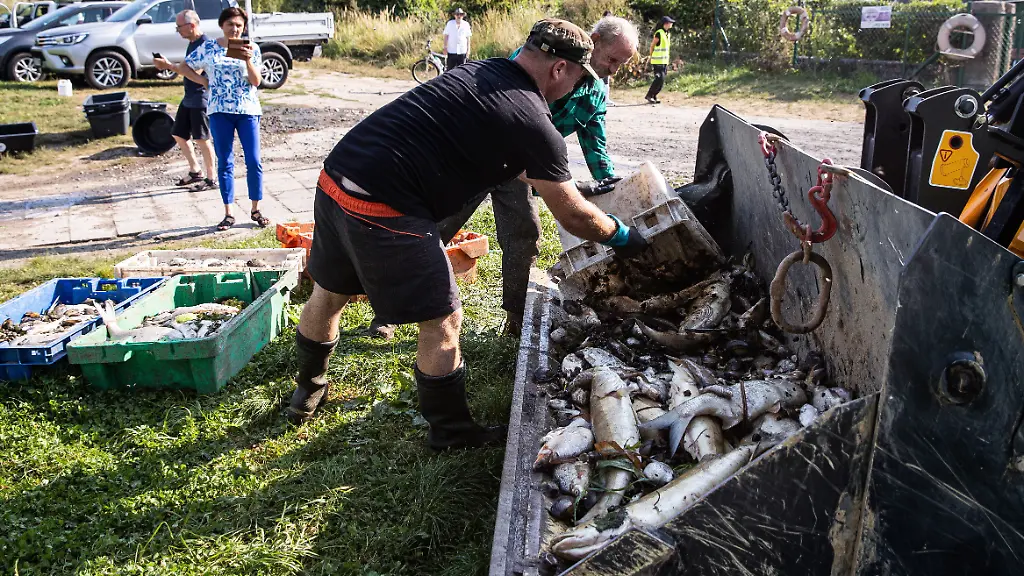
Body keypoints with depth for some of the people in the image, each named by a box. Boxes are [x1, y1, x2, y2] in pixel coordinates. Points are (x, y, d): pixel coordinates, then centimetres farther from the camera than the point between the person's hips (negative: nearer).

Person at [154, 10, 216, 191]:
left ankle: (211, 179, 5)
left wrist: (168, 65, -18)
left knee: (201, 139, -4)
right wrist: (168, 65, 3)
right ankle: (195, 171, 24)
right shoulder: (192, 43, 12)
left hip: (200, 99, -10)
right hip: (189, 99, 10)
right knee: (179, 134, 14)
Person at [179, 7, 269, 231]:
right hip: (220, 111, 0)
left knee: (254, 161, -2)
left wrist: (247, 60, -19)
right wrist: (205, 82, 2)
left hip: (248, 111, 0)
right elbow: (185, 67, 13)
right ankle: (228, 214, 11)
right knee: (225, 163, 4)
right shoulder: (208, 48, 4)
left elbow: (256, 81, -4)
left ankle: (255, 210, 11)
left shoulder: (252, 49, 3)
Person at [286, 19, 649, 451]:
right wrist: (623, 237, 18)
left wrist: (560, 180, 42)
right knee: (442, 322, 7)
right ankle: (451, 433, 25)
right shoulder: (535, 125, -9)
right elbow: (573, 216, 1)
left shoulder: (480, 71, 15)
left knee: (328, 294, 27)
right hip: (383, 210, -9)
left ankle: (308, 391, 52)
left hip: (335, 177, 9)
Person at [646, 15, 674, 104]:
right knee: (659, 79, -13)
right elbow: (652, 45, -9)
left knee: (662, 80, 6)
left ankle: (654, 96, 13)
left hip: (664, 61, 8)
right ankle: (649, 95, -4)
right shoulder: (659, 33, -13)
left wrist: (667, 61, 17)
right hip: (658, 61, -8)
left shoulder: (668, 34, 14)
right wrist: (652, 57, -4)